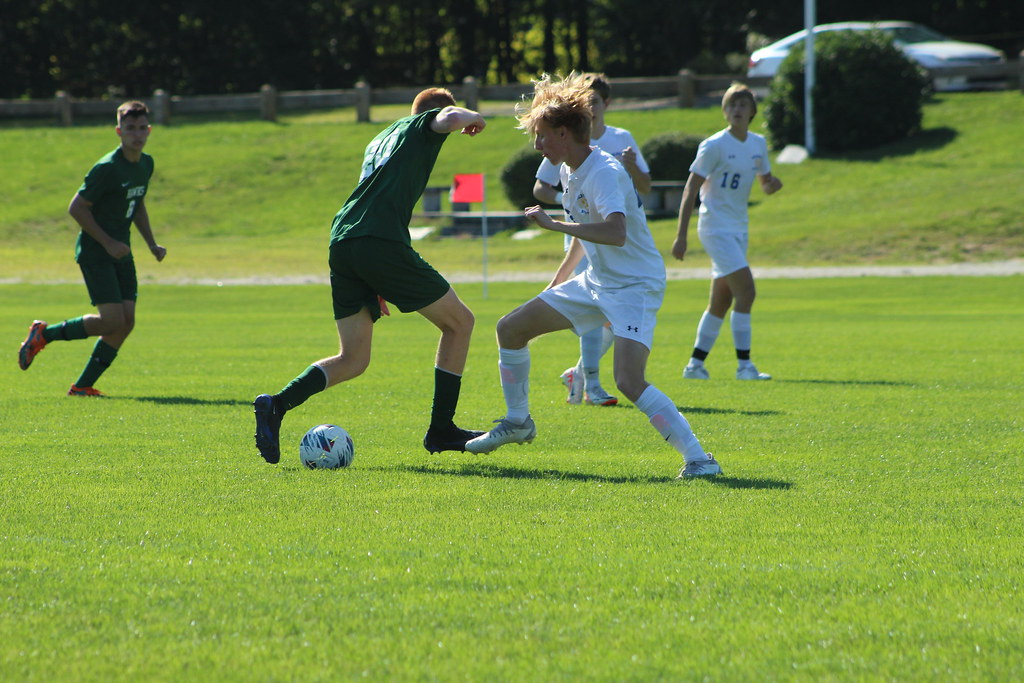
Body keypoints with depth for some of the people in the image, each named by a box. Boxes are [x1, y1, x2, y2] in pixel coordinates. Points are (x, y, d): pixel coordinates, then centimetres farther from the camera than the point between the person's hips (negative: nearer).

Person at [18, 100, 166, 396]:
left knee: (126, 322, -3)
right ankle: (43, 334, 5)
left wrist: (152, 244, 15)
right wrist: (108, 243, -17)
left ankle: (83, 385, 5)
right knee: (112, 321, -15)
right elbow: (76, 207, -15)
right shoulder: (107, 168, -18)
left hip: (121, 252, 8)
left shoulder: (146, 164, 8)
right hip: (95, 252, -8)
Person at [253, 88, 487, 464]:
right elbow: (450, 119, -11)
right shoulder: (424, 125, 13)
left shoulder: (380, 140, 34)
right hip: (382, 243, -7)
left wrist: (375, 287, 31)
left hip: (341, 242, 7)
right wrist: (474, 118, 14)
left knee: (353, 359, 10)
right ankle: (441, 430, 8)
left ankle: (276, 405, -10)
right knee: (459, 321, 9)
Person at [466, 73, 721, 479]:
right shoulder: (569, 171, 6)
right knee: (510, 329, 12)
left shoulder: (604, 173, -23)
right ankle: (517, 422, 31)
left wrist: (552, 224, -34)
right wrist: (560, 278, 33)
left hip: (635, 286, -10)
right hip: (597, 281, 10)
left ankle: (697, 457, -21)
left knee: (628, 382, -27)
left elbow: (615, 232, -40)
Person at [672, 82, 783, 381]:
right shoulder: (714, 146, -12)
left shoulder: (758, 144, 7)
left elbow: (765, 184, 19)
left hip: (738, 230, 7)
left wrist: (773, 185, -7)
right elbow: (690, 191, -12)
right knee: (746, 290, -16)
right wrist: (681, 236, -17)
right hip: (715, 227, -7)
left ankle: (695, 364, 17)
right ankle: (744, 365, -13)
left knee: (721, 301, 9)